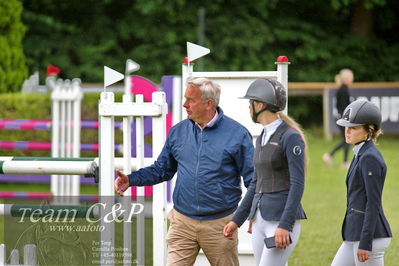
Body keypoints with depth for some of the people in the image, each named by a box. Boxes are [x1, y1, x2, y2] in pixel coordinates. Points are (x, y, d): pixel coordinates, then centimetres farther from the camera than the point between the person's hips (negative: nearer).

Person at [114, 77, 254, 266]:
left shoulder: (236, 133, -5)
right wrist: (131, 180, 0)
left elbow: (251, 176, -3)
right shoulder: (178, 132, 7)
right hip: (182, 222, 3)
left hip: (219, 224, -3)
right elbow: (161, 169, 15)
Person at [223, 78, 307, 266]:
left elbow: (298, 184, -16)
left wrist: (284, 225, -23)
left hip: (283, 219, -8)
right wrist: (237, 220, 17)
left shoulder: (291, 137, -11)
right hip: (260, 219, 8)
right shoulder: (262, 139, 15)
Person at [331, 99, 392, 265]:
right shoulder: (361, 155, 15)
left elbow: (374, 204, -19)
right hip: (355, 234, 10)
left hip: (369, 235, -10)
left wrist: (365, 243, -21)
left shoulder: (370, 158, -15)